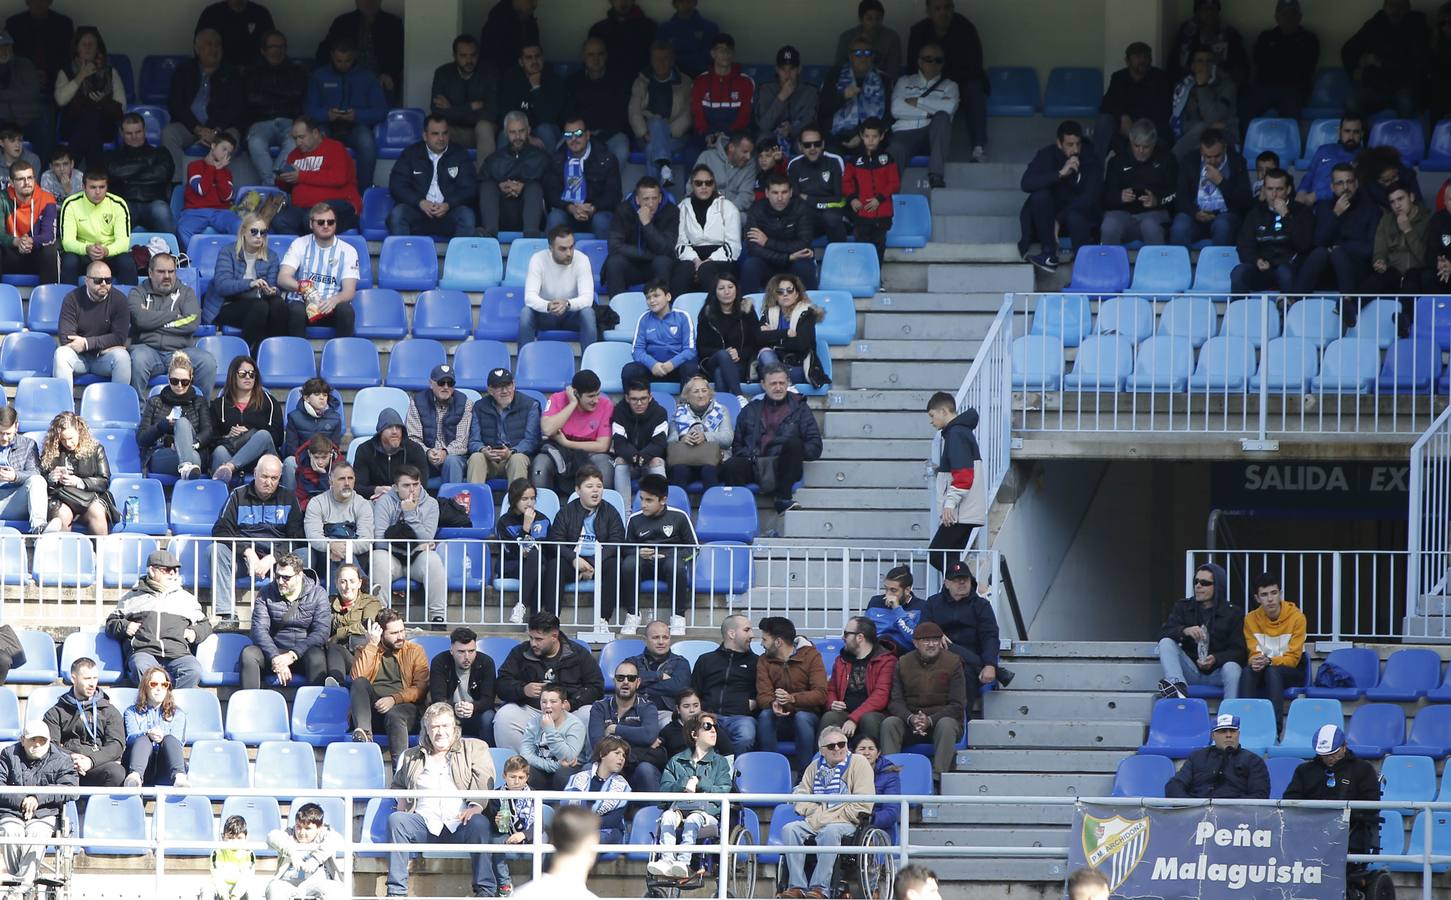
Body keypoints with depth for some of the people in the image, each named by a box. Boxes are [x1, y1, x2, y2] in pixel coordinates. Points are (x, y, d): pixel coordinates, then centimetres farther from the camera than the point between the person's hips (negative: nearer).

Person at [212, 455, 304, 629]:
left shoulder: (288, 498, 11)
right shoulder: (238, 496, 10)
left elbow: (297, 537, 2)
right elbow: (221, 530, 0)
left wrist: (272, 558, -14)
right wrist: (248, 552, -15)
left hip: (277, 558, -1)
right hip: (243, 556, 1)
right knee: (216, 550, -29)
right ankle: (228, 615, -34)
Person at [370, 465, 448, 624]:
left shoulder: (430, 504, 1)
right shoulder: (384, 502, -4)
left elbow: (426, 540, -11)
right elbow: (380, 540, -14)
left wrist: (411, 515, -19)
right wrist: (414, 547, -15)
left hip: (416, 558, 1)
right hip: (391, 557, -1)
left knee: (433, 560, -31)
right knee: (378, 557, -34)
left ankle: (438, 617, -27)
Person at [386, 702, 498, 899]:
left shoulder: (474, 748, 17)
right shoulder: (410, 757, 27)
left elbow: (484, 781, 3)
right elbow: (399, 786, 31)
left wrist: (476, 806, -17)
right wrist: (402, 809, 8)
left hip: (459, 823, -2)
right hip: (424, 822, 2)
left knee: (479, 823, -36)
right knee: (395, 820, -28)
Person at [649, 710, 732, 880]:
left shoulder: (720, 762, 20)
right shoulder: (677, 761, 23)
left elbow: (725, 792, 4)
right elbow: (664, 788, 8)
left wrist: (699, 785, -3)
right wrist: (683, 785, -9)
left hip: (707, 812, -2)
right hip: (679, 808, 2)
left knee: (692, 820, -35)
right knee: (668, 816, -32)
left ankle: (683, 863, -54)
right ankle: (666, 860, -49)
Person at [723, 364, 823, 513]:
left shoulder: (800, 409, 18)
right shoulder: (750, 410, 25)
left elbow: (815, 447, 9)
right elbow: (736, 445, 19)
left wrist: (794, 453, -10)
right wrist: (749, 456, -3)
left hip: (782, 467, -1)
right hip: (754, 466, 1)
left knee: (793, 443, -33)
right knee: (730, 467, -30)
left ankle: (783, 498, -34)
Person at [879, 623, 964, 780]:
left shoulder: (952, 662, 0)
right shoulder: (903, 664, 7)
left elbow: (957, 705, -6)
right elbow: (895, 702, 0)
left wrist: (930, 720, -21)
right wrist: (911, 718, -22)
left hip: (941, 718, -2)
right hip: (909, 724, 2)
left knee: (946, 724, -36)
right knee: (889, 723, -26)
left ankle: (937, 777, -45)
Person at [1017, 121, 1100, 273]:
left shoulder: (1092, 160, -10)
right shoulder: (1047, 155, -9)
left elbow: (1090, 197, -19)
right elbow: (1026, 184, -23)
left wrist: (1059, 220, -25)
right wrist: (1060, 174, -33)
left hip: (1080, 212, -1)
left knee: (1075, 217, -35)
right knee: (1040, 195, -29)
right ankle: (1049, 254, -27)